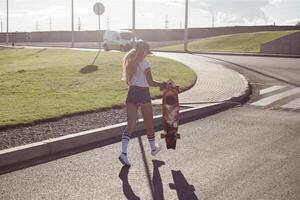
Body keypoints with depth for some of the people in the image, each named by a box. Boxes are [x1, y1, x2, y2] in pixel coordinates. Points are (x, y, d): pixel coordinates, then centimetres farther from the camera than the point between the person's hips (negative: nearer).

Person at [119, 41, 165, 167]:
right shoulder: (145, 63, -11)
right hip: (143, 94, -5)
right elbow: (150, 82, -18)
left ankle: (123, 152, -16)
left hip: (131, 93, 5)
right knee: (149, 123, 15)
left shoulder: (130, 62, 10)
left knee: (130, 125, 0)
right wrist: (161, 84, -5)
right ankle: (153, 148, 33)